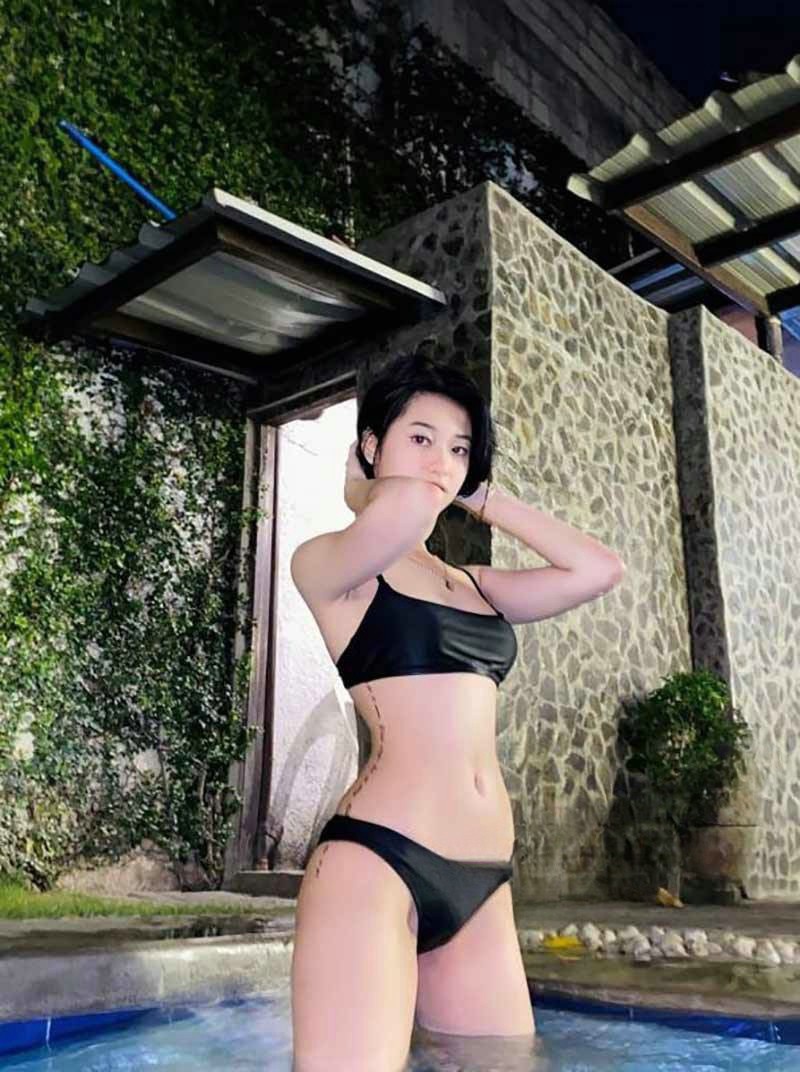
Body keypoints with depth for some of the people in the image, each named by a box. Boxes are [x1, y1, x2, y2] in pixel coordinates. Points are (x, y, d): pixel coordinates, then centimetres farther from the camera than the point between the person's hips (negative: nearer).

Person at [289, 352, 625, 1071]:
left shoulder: (474, 585, 19)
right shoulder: (326, 562, -1)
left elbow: (600, 569, 14)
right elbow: (408, 509, -22)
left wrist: (481, 497, 17)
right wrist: (363, 493, 2)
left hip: (483, 882, 7)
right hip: (376, 859, -6)